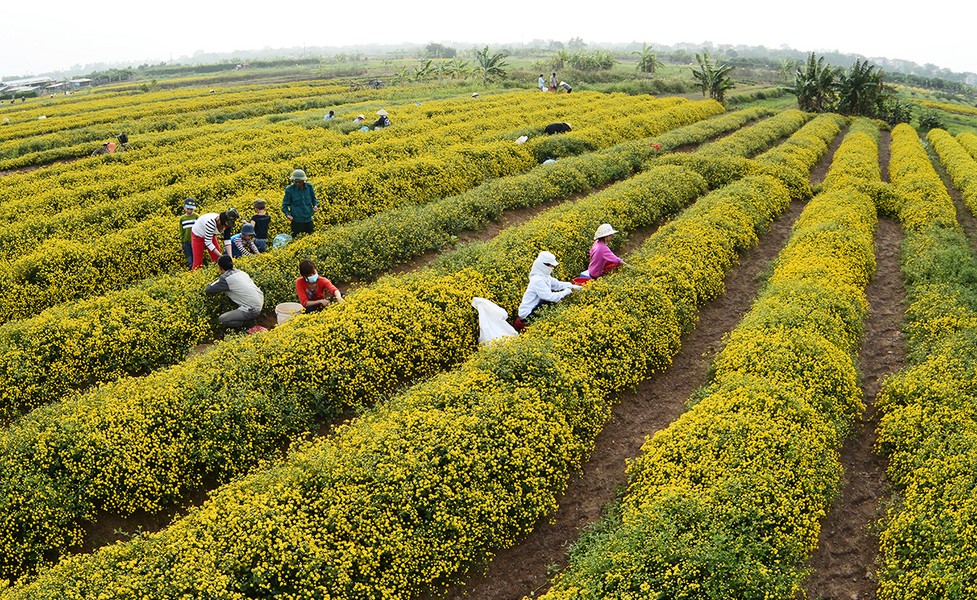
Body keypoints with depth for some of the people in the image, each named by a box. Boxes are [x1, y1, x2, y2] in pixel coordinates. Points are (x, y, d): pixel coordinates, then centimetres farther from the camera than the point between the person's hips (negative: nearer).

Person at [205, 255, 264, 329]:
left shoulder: (226, 278, -11)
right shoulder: (240, 272, 10)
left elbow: (208, 290, -6)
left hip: (252, 310, -8)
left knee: (221, 319, -5)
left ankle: (248, 323, 0)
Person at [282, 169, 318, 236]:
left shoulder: (309, 187, 0)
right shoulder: (289, 190, -9)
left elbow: (313, 198, 16)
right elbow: (285, 205, -1)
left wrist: (315, 205, -4)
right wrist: (287, 214, -18)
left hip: (309, 219, 4)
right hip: (297, 221, -4)